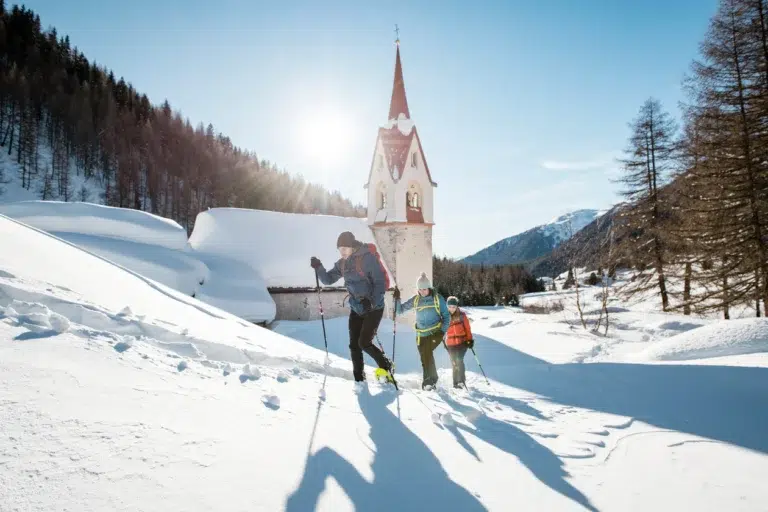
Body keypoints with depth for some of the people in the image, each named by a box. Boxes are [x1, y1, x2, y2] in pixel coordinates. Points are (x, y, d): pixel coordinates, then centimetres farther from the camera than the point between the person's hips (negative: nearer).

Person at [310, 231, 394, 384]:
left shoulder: (368, 258, -16)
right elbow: (328, 279, 9)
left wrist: (372, 302, -28)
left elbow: (380, 281, -18)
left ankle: (385, 365, 15)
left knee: (364, 342, -10)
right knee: (354, 345, 5)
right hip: (356, 309, 7)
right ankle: (359, 379, 19)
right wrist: (318, 268, -10)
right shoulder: (342, 264, 5)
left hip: (374, 308, -7)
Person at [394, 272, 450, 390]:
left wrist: (443, 330, -10)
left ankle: (429, 380, -15)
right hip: (421, 334, 4)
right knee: (424, 358, 5)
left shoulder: (437, 298, -4)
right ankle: (432, 380, 23)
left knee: (427, 352, -24)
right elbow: (400, 310, 6)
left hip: (436, 332, -4)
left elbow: (446, 315, 2)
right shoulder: (415, 300, 3)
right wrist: (397, 299, -11)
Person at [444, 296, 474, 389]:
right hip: (451, 344, 2)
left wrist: (470, 339, -4)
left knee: (459, 360, -20)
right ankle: (456, 383, 17)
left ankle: (462, 381, -22)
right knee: (454, 364, 7)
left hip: (462, 342, -2)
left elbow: (467, 328, 1)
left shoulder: (461, 315, -3)